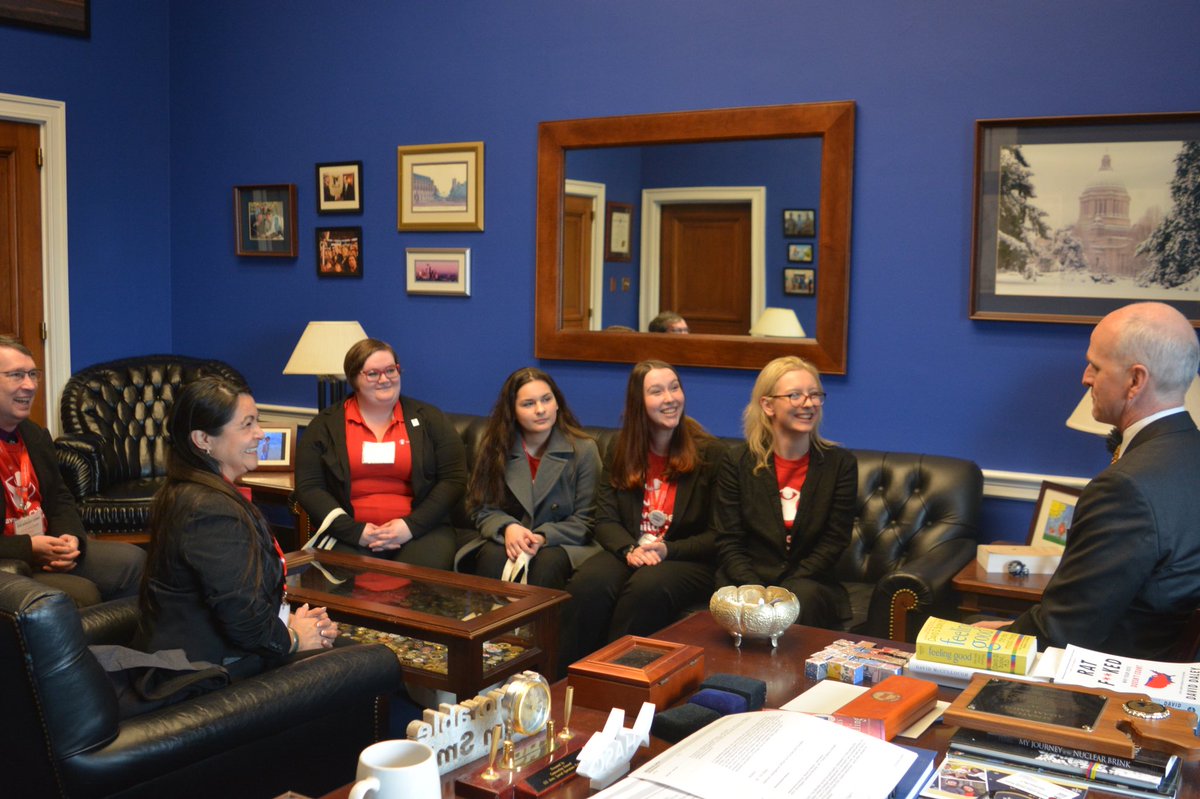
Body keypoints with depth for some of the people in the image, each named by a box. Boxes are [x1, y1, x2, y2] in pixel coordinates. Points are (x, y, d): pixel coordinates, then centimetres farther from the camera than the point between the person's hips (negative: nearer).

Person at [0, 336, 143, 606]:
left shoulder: (35, 435, 11)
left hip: (47, 548, 9)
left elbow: (60, 500, 16)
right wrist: (28, 548, -24)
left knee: (132, 561, 3)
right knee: (83, 594, -27)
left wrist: (70, 537, -5)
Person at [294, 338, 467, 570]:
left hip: (420, 531, 0)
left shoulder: (427, 418, 10)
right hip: (349, 534, 0)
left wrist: (412, 525, -10)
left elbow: (454, 479, 4)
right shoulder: (326, 425, 9)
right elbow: (309, 487, 3)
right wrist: (354, 531, -11)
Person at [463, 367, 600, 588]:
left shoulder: (584, 450, -2)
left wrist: (543, 537, -20)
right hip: (508, 541, 1)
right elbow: (483, 510, 4)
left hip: (561, 543, -1)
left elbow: (585, 520, -3)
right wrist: (507, 528, -18)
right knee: (492, 558, -32)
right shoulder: (495, 448, 5)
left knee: (548, 562, -34)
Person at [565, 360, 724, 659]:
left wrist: (667, 550, -17)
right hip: (628, 553, 3)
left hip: (689, 560, -2)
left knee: (647, 586, -37)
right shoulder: (621, 452, 12)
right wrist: (630, 550, -16)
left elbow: (719, 535, -2)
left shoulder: (710, 453, 0)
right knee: (587, 584, -31)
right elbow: (605, 520, 6)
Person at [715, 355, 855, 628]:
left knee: (803, 597, -33)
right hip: (747, 582, 0)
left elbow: (834, 543, -1)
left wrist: (783, 591, -13)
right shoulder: (739, 463, 3)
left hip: (809, 584, 1)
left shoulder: (840, 463, 3)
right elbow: (729, 543, 0)